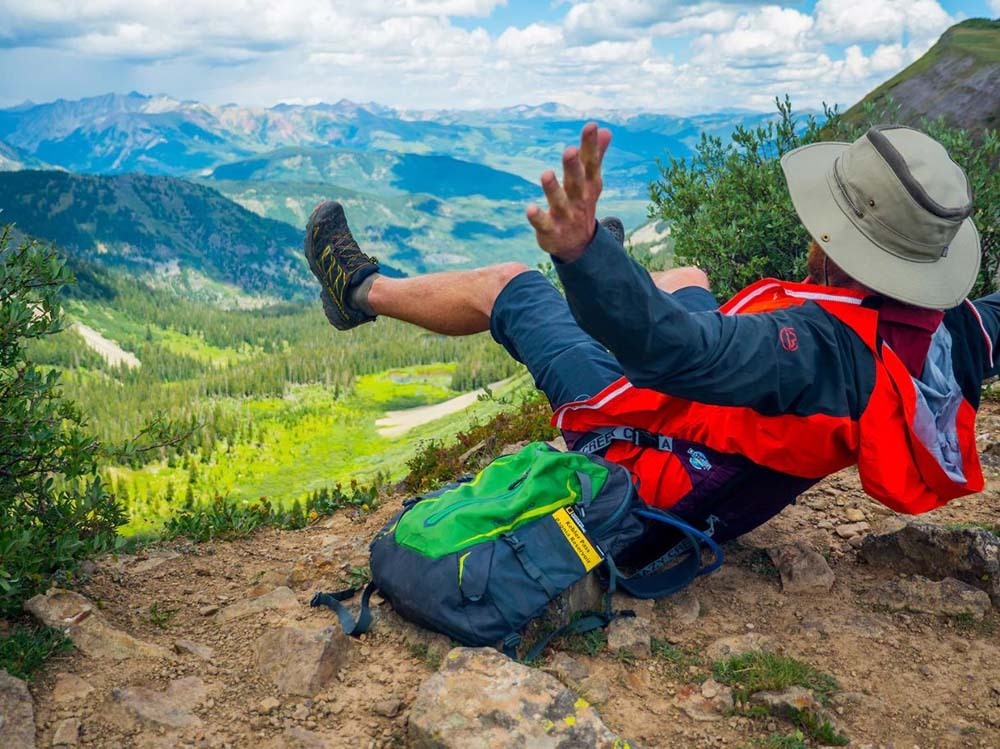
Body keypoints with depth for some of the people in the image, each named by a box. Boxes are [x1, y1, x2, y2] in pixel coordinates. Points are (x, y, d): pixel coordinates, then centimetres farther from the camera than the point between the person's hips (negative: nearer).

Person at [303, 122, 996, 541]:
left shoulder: (817, 345, -39)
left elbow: (670, 344, -53)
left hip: (641, 448, -7)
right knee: (687, 277, 27)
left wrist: (585, 251, -66)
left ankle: (363, 291, 25)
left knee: (506, 283, 2)